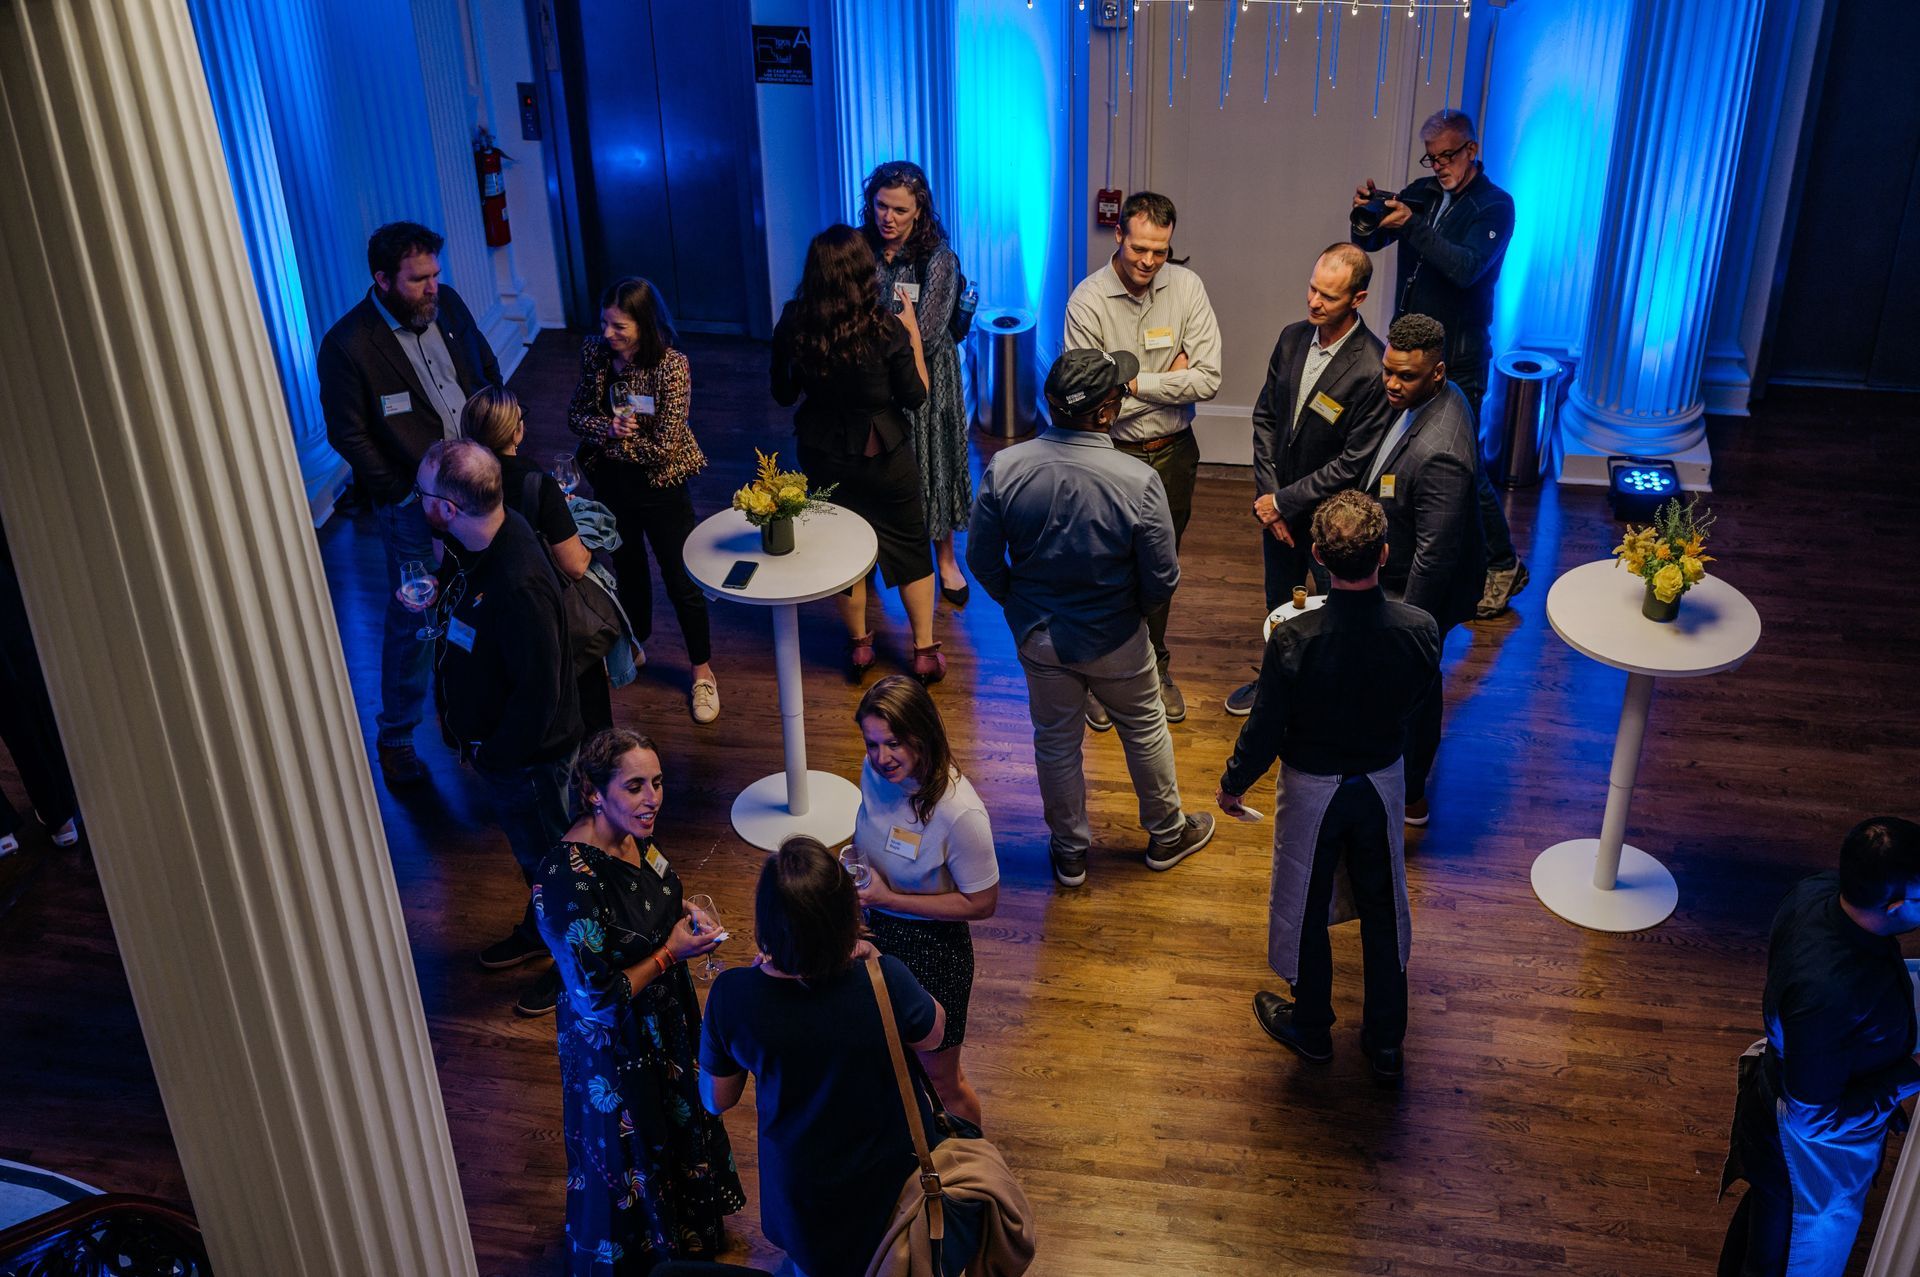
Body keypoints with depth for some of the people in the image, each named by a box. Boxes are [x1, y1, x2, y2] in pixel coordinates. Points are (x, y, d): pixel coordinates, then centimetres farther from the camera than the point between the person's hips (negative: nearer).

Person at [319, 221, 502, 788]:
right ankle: (395, 738, 22)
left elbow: (488, 374, 12)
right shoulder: (346, 346, -19)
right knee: (414, 620, 5)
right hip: (413, 504, -5)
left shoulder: (448, 304, -2)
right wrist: (408, 496, -15)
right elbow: (348, 436, -13)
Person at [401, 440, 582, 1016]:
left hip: (527, 752, -9)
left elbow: (538, 694, -31)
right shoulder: (477, 542, -9)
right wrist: (438, 599, 0)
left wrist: (495, 754, -19)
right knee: (528, 846, 30)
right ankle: (539, 931, 54)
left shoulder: (516, 586, -39)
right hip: (494, 740, 9)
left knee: (546, 855, 14)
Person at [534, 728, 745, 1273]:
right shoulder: (570, 879, -37)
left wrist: (684, 912, -9)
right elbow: (595, 997, -30)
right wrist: (671, 951, -23)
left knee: (679, 1121, 31)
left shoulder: (633, 834, -12)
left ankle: (688, 1228, 59)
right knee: (631, 1155, 17)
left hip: (665, 1017, 8)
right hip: (614, 1045, -8)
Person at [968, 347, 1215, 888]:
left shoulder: (1005, 469, -19)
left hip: (1037, 637, 2)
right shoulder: (1138, 482, -27)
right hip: (1114, 640, -2)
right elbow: (1162, 579, -17)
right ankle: (1167, 834, 43)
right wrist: (1136, 609, 6)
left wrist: (1018, 602, 11)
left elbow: (982, 558, -8)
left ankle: (1070, 852, 38)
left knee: (1056, 741, 20)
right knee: (1145, 729, 23)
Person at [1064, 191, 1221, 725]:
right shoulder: (1088, 301, -16)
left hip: (1173, 454, 3)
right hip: (1113, 455, -3)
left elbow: (1209, 379, -13)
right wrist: (1167, 382, -14)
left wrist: (1135, 383, -17)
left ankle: (1154, 667, 39)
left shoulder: (1186, 287, -8)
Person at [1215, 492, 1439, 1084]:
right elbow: (1414, 701, -2)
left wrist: (1232, 785, 0)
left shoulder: (1293, 640, -31)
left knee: (1304, 907, 20)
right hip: (1383, 782, 3)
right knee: (1383, 908, 21)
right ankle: (1386, 1044, 35)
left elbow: (1264, 731, -18)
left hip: (1312, 789, -2)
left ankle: (1311, 1028, 40)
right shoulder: (1419, 630, -23)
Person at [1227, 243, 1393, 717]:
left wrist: (1284, 502, -17)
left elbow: (1353, 463, -23)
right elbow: (1265, 416, 3)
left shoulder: (1372, 370, -26)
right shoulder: (1292, 338, -5)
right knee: (1279, 606, 26)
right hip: (1279, 506, 6)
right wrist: (1267, 494, -5)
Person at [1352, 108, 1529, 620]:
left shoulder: (1495, 206, -9)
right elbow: (1369, 242, 6)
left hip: (1457, 358, -6)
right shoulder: (1422, 193, 8)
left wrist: (1412, 225, -32)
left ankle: (1504, 565, 10)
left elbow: (1467, 267, -24)